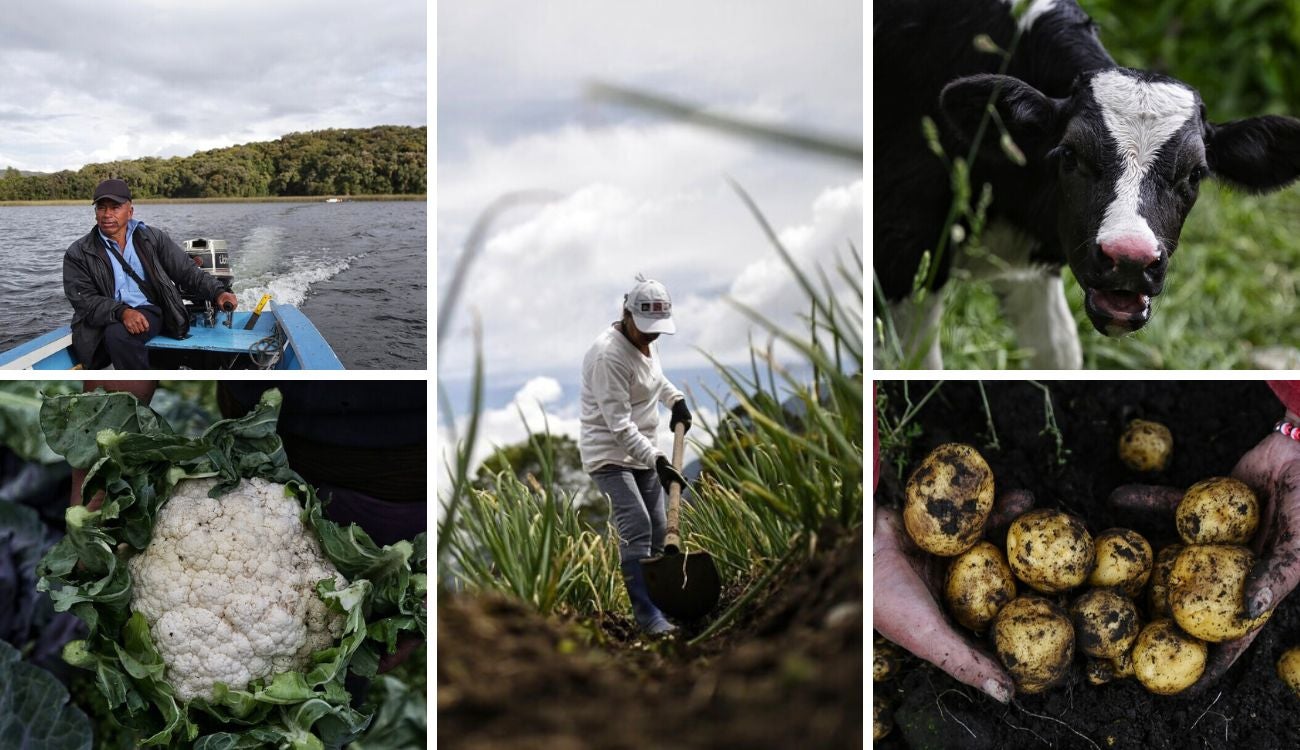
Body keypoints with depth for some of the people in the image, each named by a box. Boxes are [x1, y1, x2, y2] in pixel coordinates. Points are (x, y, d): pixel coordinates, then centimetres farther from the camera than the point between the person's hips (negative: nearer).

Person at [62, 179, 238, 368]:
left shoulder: (152, 238, 12)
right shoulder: (78, 254, 6)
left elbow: (187, 271, 12)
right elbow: (83, 299, -4)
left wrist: (217, 292, -6)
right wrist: (121, 312, -22)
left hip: (150, 312, -1)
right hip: (102, 323, 1)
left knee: (118, 333, -33)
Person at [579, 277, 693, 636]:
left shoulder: (642, 342, 2)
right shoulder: (609, 354, -25)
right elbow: (619, 425, -27)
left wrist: (676, 399, 11)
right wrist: (656, 459, -30)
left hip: (641, 451, 9)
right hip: (609, 453, -9)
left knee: (657, 529, 8)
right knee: (636, 527, -18)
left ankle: (654, 597, 19)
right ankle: (646, 613, -14)